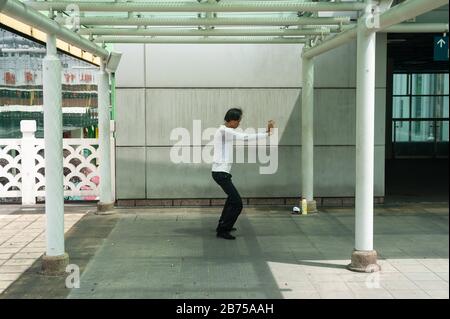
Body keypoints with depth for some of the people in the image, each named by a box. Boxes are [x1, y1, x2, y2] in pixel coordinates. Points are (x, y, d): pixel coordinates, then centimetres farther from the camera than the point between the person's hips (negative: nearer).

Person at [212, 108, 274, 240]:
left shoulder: (224, 131, 16)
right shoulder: (224, 131, -16)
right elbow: (245, 137, -21)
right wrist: (266, 134, -14)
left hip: (221, 171, 11)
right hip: (221, 173, -11)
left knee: (233, 197, 28)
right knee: (237, 203, -11)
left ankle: (223, 225, 36)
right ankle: (222, 230, -4)